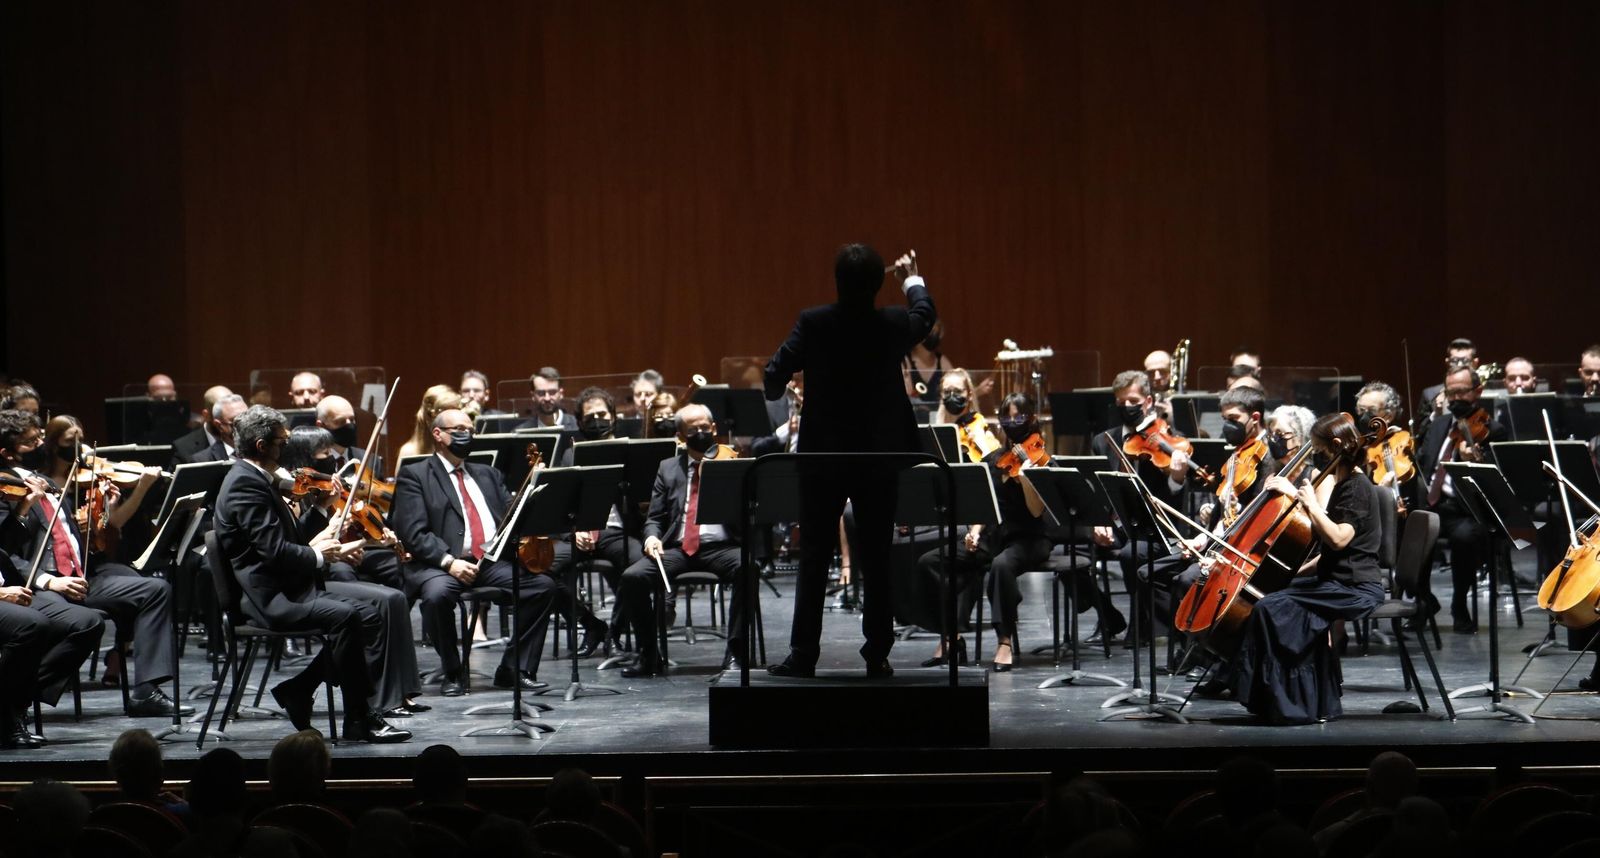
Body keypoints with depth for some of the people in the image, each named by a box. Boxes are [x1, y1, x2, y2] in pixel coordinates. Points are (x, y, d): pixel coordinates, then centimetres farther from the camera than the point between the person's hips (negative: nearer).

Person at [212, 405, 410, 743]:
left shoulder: (258, 479, 18)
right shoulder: (245, 484, -15)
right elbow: (273, 550, -23)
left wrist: (328, 548, 6)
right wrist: (318, 556, -6)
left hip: (289, 588, 11)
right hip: (267, 597, -11)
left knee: (369, 617, -1)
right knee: (344, 616, -28)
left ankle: (298, 688, 5)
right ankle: (360, 719, -23)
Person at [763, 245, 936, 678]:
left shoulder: (813, 323, -12)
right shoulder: (893, 325, -7)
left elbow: (774, 376, -11)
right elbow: (925, 314, 16)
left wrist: (776, 390, 14)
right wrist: (913, 278, 35)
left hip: (823, 457, -1)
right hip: (879, 459, 1)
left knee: (814, 558, 5)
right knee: (876, 558, 7)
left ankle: (803, 654, 3)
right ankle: (877, 655, 8)